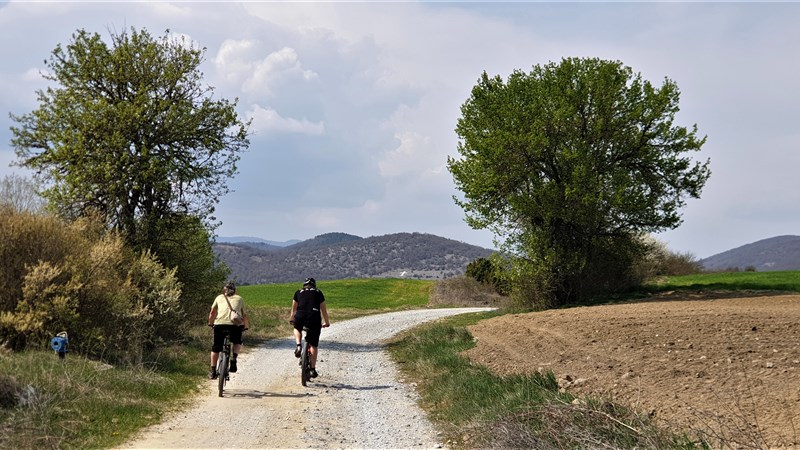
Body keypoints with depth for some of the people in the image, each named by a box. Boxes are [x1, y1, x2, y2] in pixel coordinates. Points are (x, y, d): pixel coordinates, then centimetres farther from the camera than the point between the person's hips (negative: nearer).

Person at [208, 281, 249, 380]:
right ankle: (234, 358, 1)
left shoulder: (219, 297, 23)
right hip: (235, 324, 0)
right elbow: (244, 315, 26)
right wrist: (246, 326, 42)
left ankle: (213, 371, 16)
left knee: (215, 348, 15)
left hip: (220, 324, 0)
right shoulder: (239, 298, 24)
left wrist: (210, 323, 42)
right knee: (237, 343, 27)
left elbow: (212, 313, 25)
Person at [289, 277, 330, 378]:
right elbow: (323, 309, 24)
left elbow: (294, 308, 32)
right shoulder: (318, 293, 21)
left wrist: (291, 319, 48)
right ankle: (313, 369, 8)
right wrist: (326, 322, 36)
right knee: (313, 345, 10)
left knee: (297, 329, 36)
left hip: (300, 316, 1)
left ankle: (298, 346, 10)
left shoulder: (299, 292, 22)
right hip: (314, 318, -1)